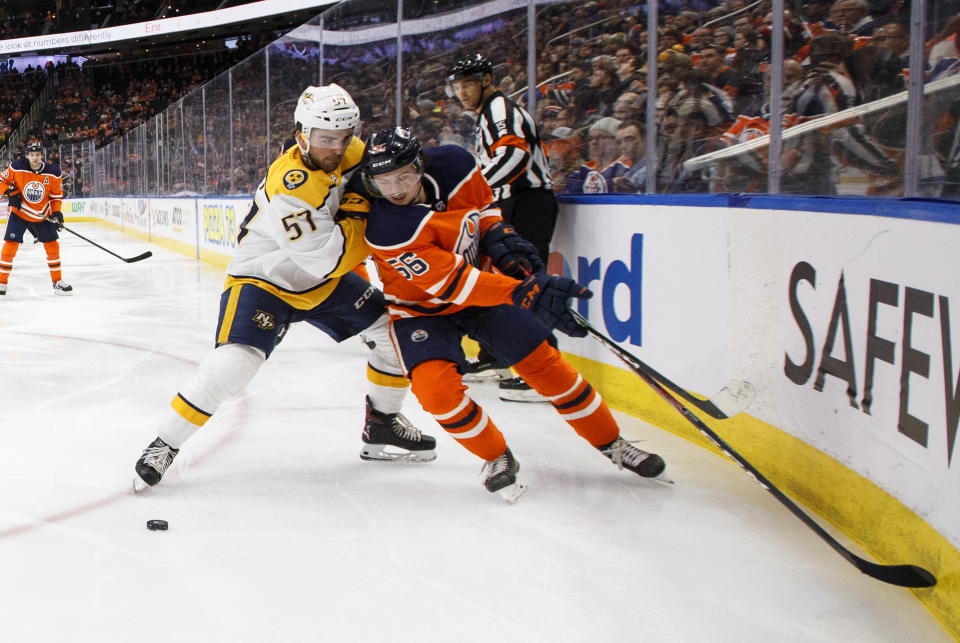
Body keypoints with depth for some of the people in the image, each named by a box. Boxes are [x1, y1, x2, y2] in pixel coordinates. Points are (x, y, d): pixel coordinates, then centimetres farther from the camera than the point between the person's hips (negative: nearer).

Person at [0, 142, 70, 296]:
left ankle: (58, 282, 15)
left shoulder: (54, 172, -10)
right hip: (19, 213, -2)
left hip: (42, 216, 2)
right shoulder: (17, 167, -15)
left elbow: (56, 195, 0)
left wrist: (56, 212, -10)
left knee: (52, 245, 2)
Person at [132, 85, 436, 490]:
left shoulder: (352, 155, -10)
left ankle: (382, 426, 19)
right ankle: (165, 444, -6)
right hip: (263, 278, -7)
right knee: (234, 362, -26)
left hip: (324, 280, 8)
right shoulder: (291, 186, -33)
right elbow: (329, 259, -35)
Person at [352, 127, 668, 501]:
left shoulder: (453, 165, -18)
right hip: (423, 308, -3)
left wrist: (502, 240, -11)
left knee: (544, 363, 1)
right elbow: (452, 283, -36)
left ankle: (611, 443, 19)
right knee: (434, 386, -25)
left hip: (481, 284, 4)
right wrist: (522, 293, -46)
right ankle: (496, 458, 1)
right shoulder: (386, 232, -32)